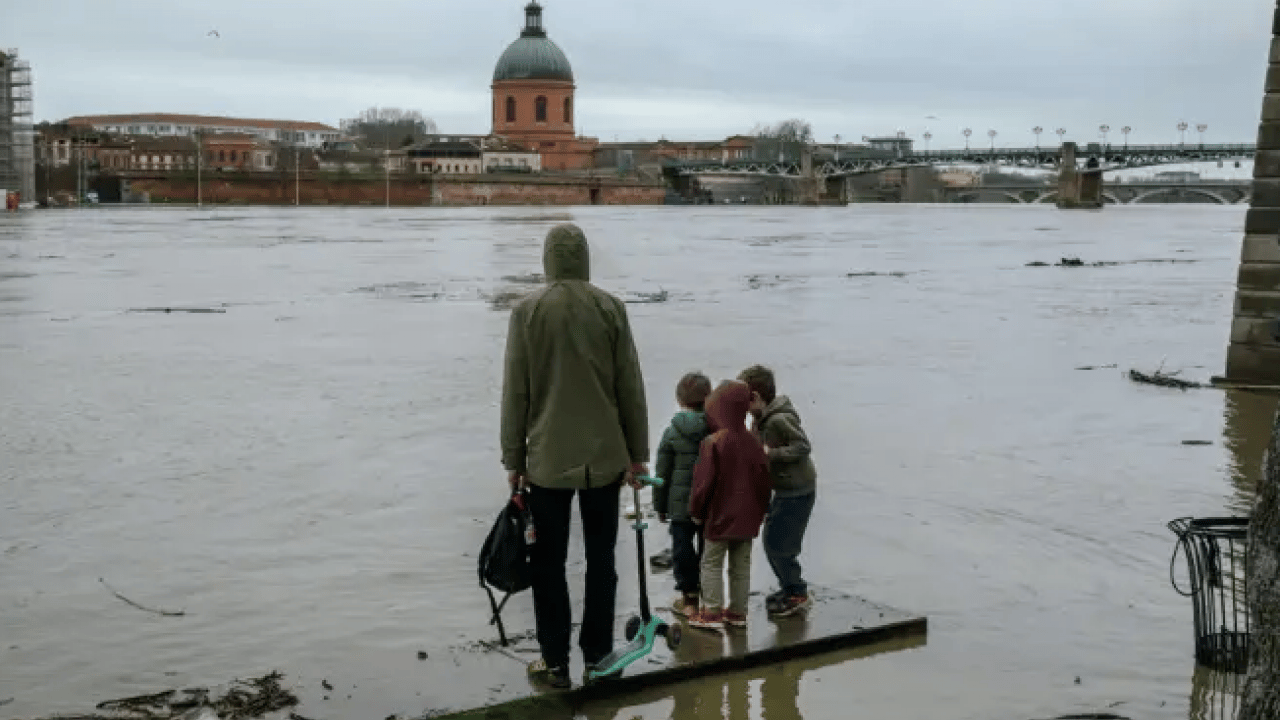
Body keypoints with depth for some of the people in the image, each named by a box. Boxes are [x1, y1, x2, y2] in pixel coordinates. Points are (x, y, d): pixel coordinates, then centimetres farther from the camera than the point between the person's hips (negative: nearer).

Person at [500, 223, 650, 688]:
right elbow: (631, 387, 0)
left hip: (547, 457, -1)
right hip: (604, 455, 1)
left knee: (549, 562, 9)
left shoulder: (527, 311, -5)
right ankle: (597, 654, 18)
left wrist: (513, 459, 4)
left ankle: (555, 662, 12)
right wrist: (638, 452, 9)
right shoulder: (610, 308, -3)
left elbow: (515, 392, -4)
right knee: (600, 558, 12)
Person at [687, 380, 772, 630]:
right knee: (741, 565, 13)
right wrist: (759, 510, 18)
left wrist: (696, 512, -2)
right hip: (747, 517, 5)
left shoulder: (713, 443, -18)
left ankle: (712, 612, 7)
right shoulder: (753, 443, 0)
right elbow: (765, 479, 6)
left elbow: (704, 482, -16)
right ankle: (737, 612, 20)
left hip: (720, 516, -5)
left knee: (712, 563, 6)